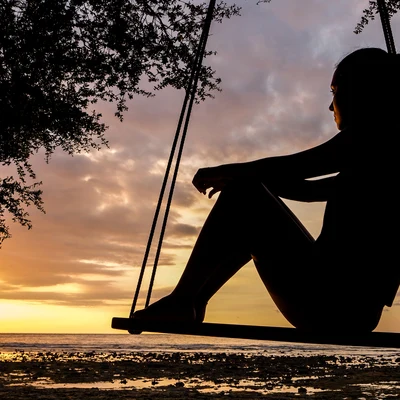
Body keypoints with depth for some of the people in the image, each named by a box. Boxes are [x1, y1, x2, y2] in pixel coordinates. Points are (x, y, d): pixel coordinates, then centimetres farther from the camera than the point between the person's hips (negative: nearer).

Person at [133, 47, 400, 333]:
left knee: (242, 194, -7)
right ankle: (190, 305, 20)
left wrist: (220, 171, 4)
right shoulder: (376, 155, 19)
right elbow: (306, 189, 25)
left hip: (331, 303, -9)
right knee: (250, 227, 19)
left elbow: (289, 168, -11)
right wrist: (237, 176, 22)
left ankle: (180, 301, -1)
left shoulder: (372, 137, -7)